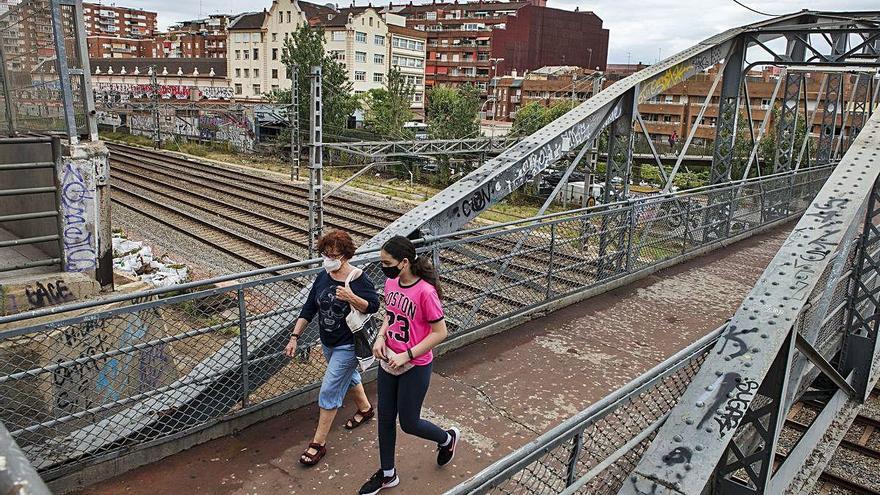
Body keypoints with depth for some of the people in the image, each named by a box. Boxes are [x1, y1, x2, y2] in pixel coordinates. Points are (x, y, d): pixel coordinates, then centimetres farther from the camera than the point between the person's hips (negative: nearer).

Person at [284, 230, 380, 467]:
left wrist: (351, 298, -35)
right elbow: (308, 309, 1)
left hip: (348, 345, -7)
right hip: (328, 343, 7)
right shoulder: (323, 277, -3)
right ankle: (365, 408, 54)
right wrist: (295, 336, -4)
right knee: (348, 377, 27)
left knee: (329, 390, -5)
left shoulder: (358, 279, -21)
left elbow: (373, 306, -17)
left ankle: (319, 443, 7)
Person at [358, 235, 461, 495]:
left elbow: (440, 332, -19)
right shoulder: (390, 283, -3)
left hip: (415, 367, -7)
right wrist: (381, 336, -6)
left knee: (408, 423, 8)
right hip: (388, 362, 7)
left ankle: (447, 438, 39)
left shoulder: (425, 292, -25)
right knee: (385, 419, 16)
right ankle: (387, 474, 36)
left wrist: (407, 355, -21)